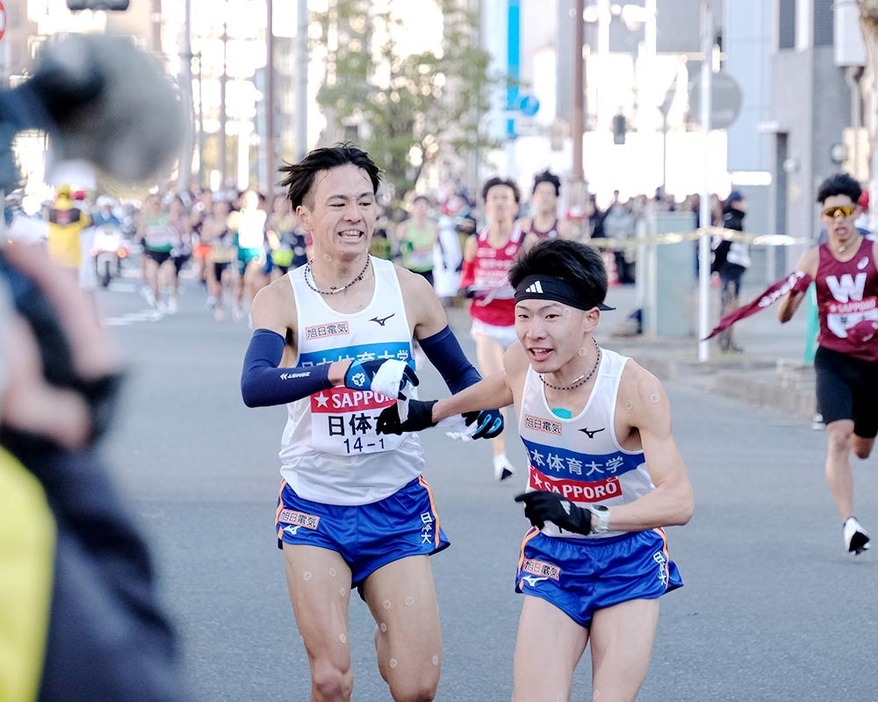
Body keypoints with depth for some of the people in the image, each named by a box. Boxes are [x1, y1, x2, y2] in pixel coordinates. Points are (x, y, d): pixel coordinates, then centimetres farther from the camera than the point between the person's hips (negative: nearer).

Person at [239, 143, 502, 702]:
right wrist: (344, 370, -40)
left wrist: (483, 405, -11)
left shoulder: (409, 290, -2)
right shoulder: (283, 299, -8)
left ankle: (390, 635, 29)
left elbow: (459, 372, 12)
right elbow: (254, 386, -26)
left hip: (397, 505, 1)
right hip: (315, 508, -1)